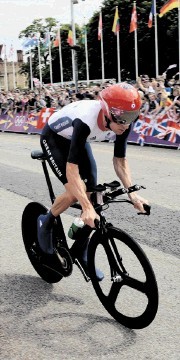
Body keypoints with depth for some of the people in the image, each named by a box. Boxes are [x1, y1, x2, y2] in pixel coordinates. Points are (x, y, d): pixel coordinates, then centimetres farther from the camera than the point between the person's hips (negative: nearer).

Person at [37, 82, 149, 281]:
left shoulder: (122, 121, -25)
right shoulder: (86, 120, -43)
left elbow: (120, 159, -13)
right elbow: (72, 168, -45)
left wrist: (132, 194, -23)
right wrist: (87, 208, -51)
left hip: (76, 139, 6)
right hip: (54, 138, -6)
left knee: (91, 194, -4)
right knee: (75, 191, -22)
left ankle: (83, 253, 11)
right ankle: (45, 223, 7)